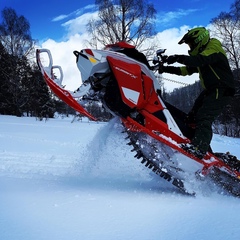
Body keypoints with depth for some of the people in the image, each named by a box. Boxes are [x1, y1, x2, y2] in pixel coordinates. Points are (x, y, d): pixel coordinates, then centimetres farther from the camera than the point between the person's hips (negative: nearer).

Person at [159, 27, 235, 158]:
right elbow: (187, 70, 22)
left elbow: (200, 60, -30)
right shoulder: (202, 53, 20)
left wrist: (178, 58, -35)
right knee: (193, 116, 10)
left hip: (221, 91, -11)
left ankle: (199, 149, -34)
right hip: (210, 90, 11)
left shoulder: (214, 49, -9)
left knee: (203, 118, -24)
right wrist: (167, 69, 11)